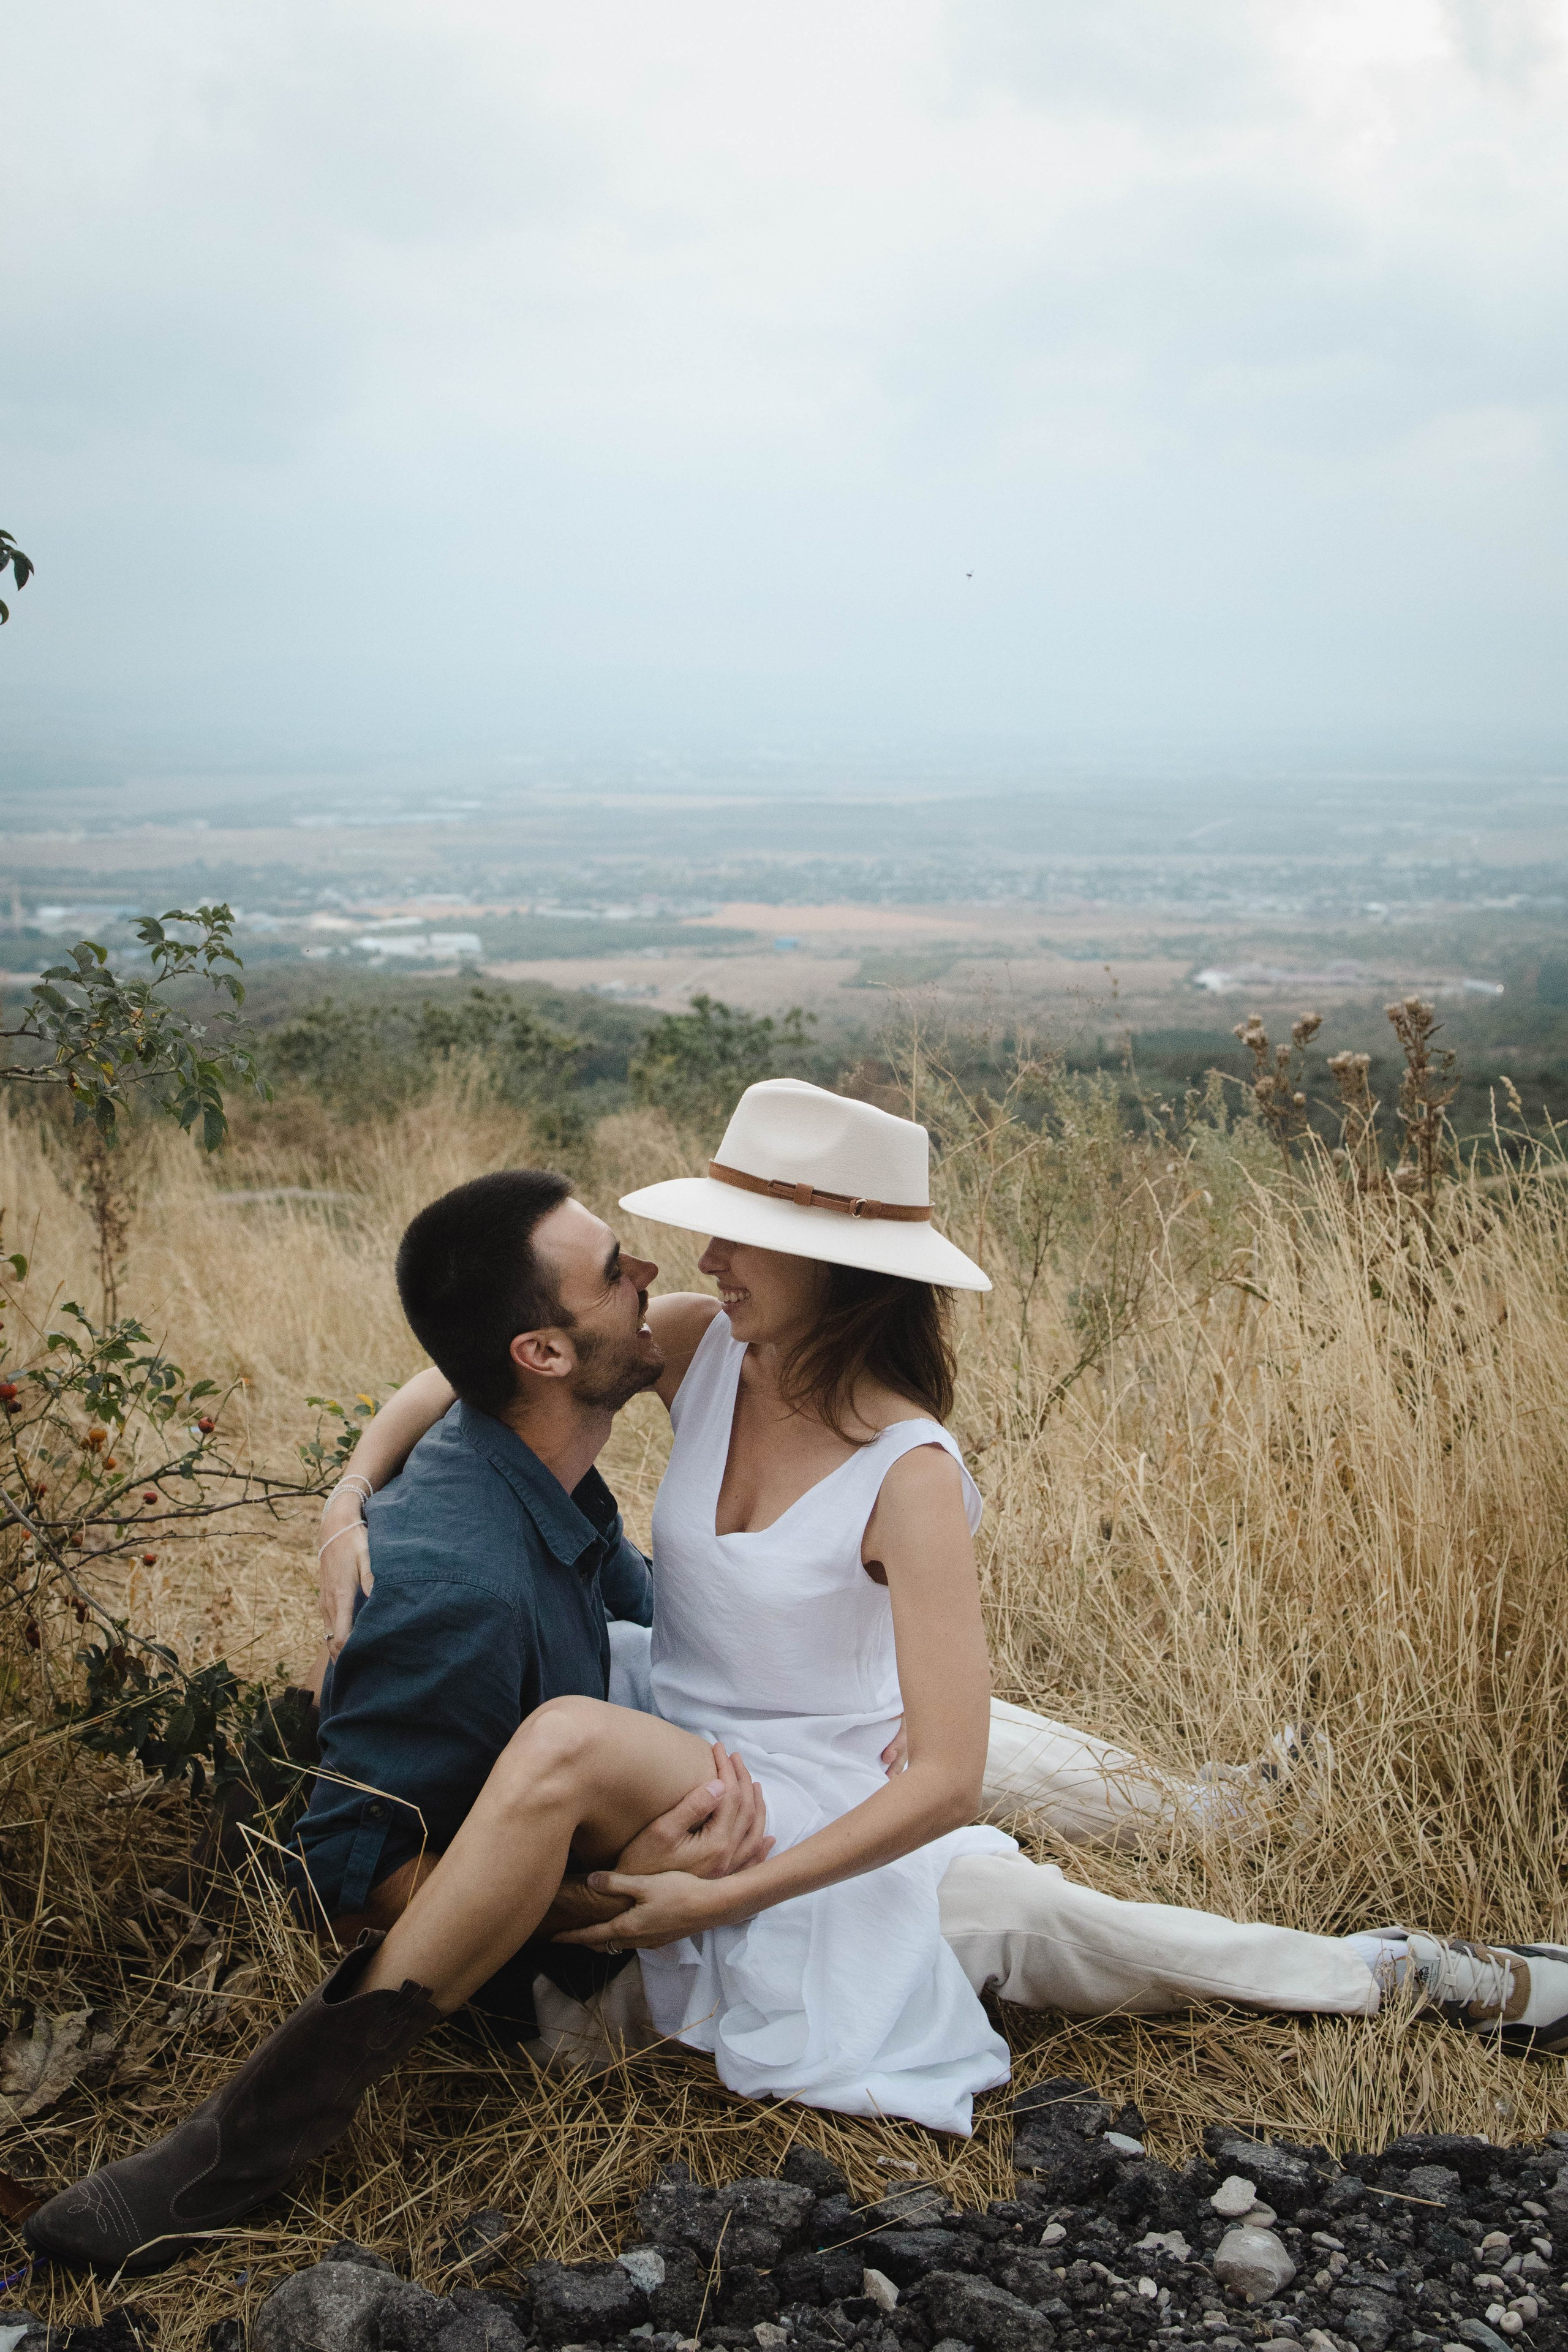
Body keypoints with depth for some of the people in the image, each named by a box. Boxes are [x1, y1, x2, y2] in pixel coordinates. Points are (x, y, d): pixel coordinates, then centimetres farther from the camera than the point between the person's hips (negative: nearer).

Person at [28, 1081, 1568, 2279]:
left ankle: (272, 2121, -24)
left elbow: (948, 1775, -24)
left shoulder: (909, 1473, -22)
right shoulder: (704, 1355, -5)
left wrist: (719, 1897, -28)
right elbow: (459, 1363, 9)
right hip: (692, 1792, 7)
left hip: (821, 1822, -7)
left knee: (564, 1741, -34)